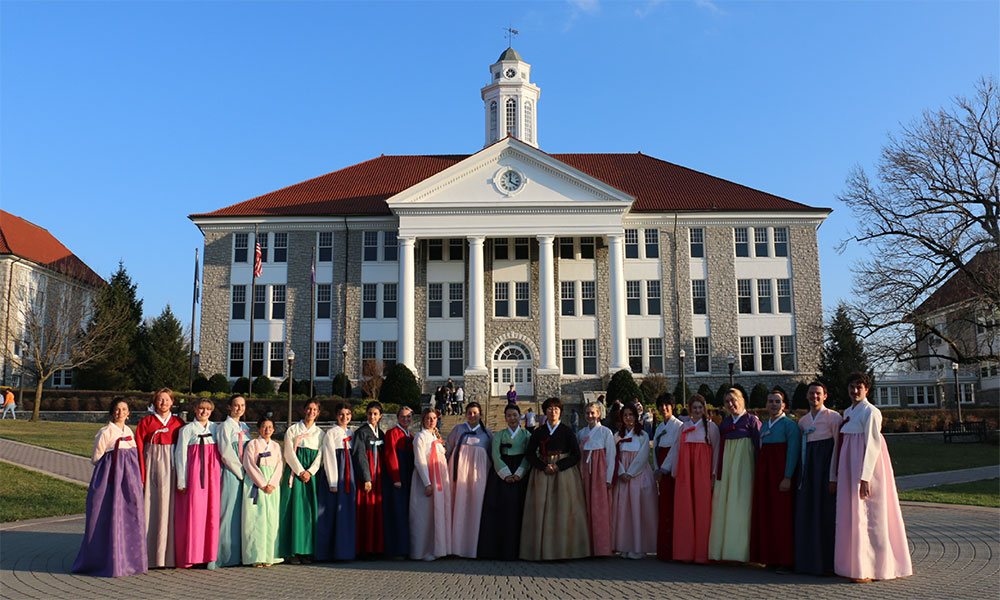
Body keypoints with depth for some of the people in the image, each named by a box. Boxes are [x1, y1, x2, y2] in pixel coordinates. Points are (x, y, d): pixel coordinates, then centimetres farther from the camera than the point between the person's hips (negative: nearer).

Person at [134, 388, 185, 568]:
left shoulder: (179, 423, 9)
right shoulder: (146, 422, 6)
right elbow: (139, 449, 1)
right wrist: (141, 475, -8)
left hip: (172, 467, 1)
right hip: (152, 465, -1)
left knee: (169, 508, -1)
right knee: (150, 508, -2)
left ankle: (169, 555, 5)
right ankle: (149, 556, 4)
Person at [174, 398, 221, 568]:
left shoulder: (215, 428, 13)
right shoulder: (187, 429, 4)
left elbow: (221, 452, 13)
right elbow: (180, 454, 1)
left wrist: (220, 476, 5)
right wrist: (181, 481, -5)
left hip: (213, 473, 3)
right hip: (194, 473, -3)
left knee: (212, 512, 0)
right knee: (193, 512, -5)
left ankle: (209, 554, 7)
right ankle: (190, 555, 2)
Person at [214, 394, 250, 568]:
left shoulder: (244, 428, 17)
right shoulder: (225, 426, -5)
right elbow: (226, 452, -12)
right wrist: (241, 471, -12)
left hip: (244, 473, 7)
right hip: (231, 474, -7)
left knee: (242, 513, 7)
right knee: (230, 512, -7)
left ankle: (239, 553, 12)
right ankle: (227, 555, -2)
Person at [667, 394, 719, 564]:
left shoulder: (711, 427, 4)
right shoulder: (684, 427, 13)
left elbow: (716, 450, 1)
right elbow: (676, 449, 14)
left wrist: (714, 473, -5)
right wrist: (675, 471, 10)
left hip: (702, 472, -3)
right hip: (685, 472, 3)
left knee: (702, 509, -4)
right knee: (685, 510, 1)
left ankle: (701, 553, 3)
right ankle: (686, 551, 7)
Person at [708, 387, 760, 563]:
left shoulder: (751, 420, -1)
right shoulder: (725, 422, 15)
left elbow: (759, 446, -4)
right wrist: (717, 470, 12)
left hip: (744, 466, -5)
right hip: (726, 467, 6)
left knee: (741, 505, -7)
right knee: (723, 505, 2)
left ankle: (740, 549, -1)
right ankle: (723, 548, 8)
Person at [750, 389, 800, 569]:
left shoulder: (789, 424, -5)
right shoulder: (764, 426, 16)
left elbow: (793, 451, -11)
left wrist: (787, 478, -18)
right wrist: (759, 476, 10)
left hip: (781, 473, -7)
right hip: (764, 473, 7)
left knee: (782, 514, -5)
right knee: (765, 514, 6)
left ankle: (785, 560, 0)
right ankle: (769, 557, 12)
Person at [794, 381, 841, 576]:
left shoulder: (833, 417, -3)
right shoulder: (803, 421, 15)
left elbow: (838, 447, -8)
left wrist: (833, 477, -15)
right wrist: (801, 474, 6)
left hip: (826, 468, -6)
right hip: (807, 470, 6)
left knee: (827, 514, -3)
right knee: (806, 514, 6)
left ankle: (828, 563, 5)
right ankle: (809, 561, 15)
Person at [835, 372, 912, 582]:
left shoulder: (870, 412, -11)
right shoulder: (848, 412, 14)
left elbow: (872, 446, -16)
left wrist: (865, 478, -20)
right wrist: (839, 476, 16)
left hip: (866, 466, -8)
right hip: (850, 468, 9)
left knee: (866, 516, -5)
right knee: (851, 514, 10)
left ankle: (868, 569, 1)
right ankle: (855, 565, 17)